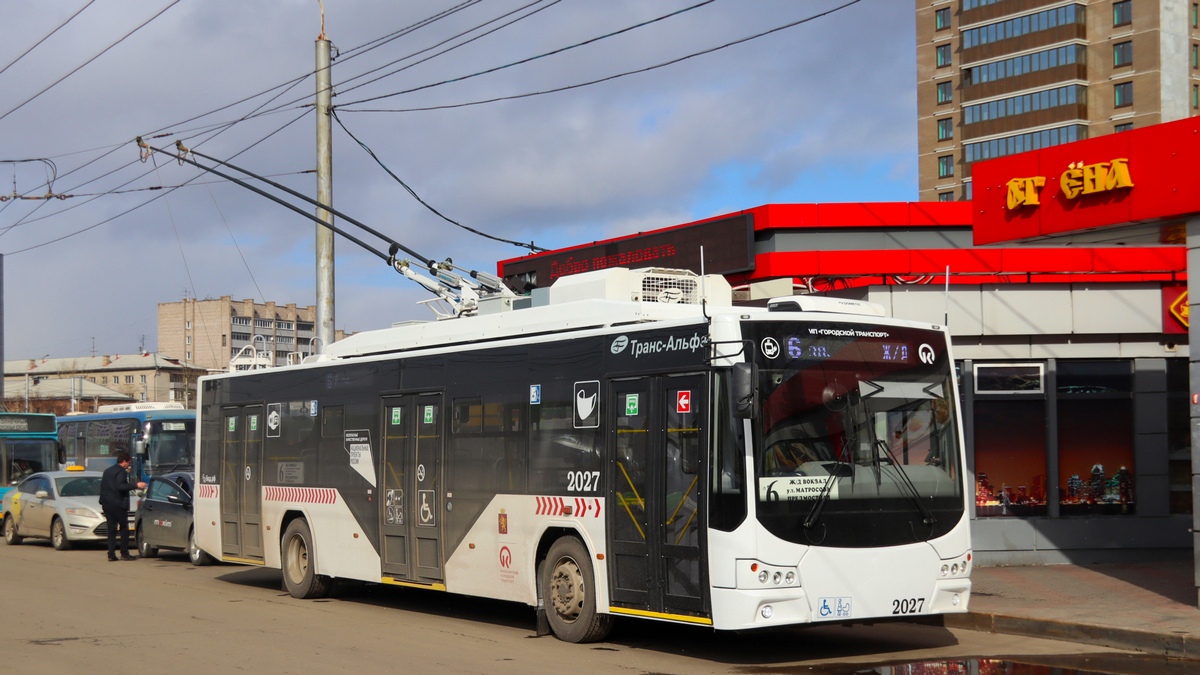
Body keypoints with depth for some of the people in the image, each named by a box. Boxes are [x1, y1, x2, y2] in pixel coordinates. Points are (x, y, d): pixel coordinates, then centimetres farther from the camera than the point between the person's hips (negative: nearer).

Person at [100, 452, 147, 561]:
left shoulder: (107, 471, 16)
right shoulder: (121, 472, -11)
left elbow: (102, 486, 20)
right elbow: (121, 486, -25)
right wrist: (136, 485, -23)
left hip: (106, 504, 8)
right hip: (118, 504, -8)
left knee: (111, 529, 8)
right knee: (124, 528, 3)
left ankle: (111, 554, 3)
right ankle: (124, 553, 2)